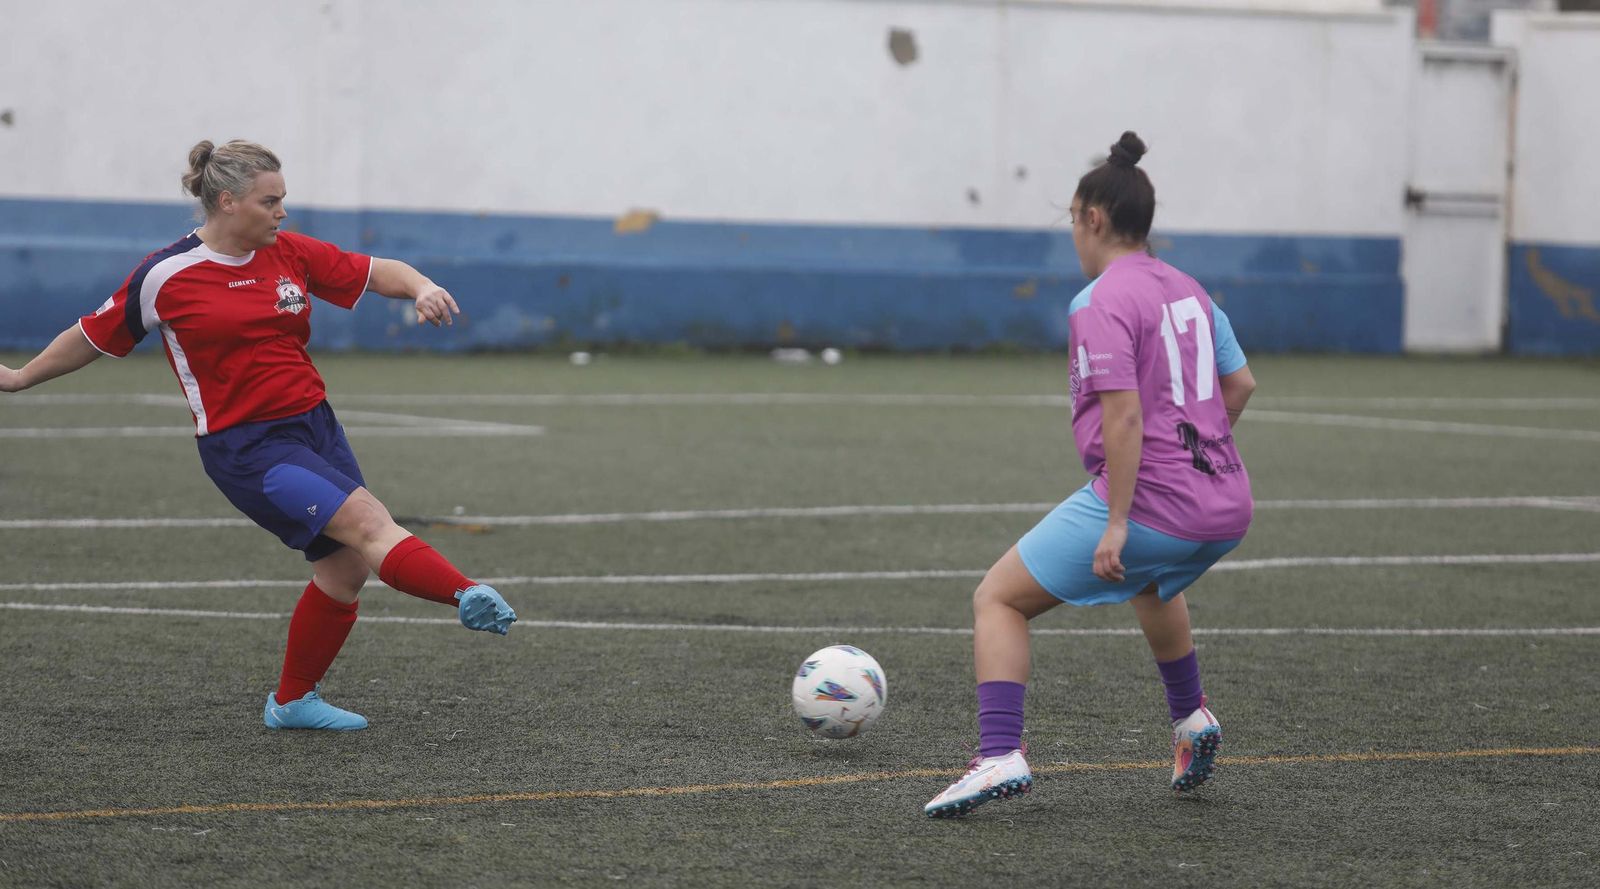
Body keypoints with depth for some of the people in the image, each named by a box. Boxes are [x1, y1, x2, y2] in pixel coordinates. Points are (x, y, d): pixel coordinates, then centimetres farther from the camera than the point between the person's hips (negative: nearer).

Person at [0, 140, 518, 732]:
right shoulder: (164, 277, -6)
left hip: (314, 425, 6)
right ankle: (466, 595, -42)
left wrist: (421, 287, -12)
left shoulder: (291, 253, 6)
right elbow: (93, 338, 8)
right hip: (246, 447, -6)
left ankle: (292, 701, 20)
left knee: (346, 568, 3)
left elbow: (376, 273, 10)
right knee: (369, 524, -24)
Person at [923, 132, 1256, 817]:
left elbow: (1124, 414, -20)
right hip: (1226, 510, 8)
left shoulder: (1101, 303, -12)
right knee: (1150, 581, 42)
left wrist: (1117, 523, -20)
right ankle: (1190, 719, 45)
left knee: (997, 599, 2)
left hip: (1148, 503, -8)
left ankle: (1000, 756, -11)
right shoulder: (1187, 290, 13)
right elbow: (1240, 384, 20)